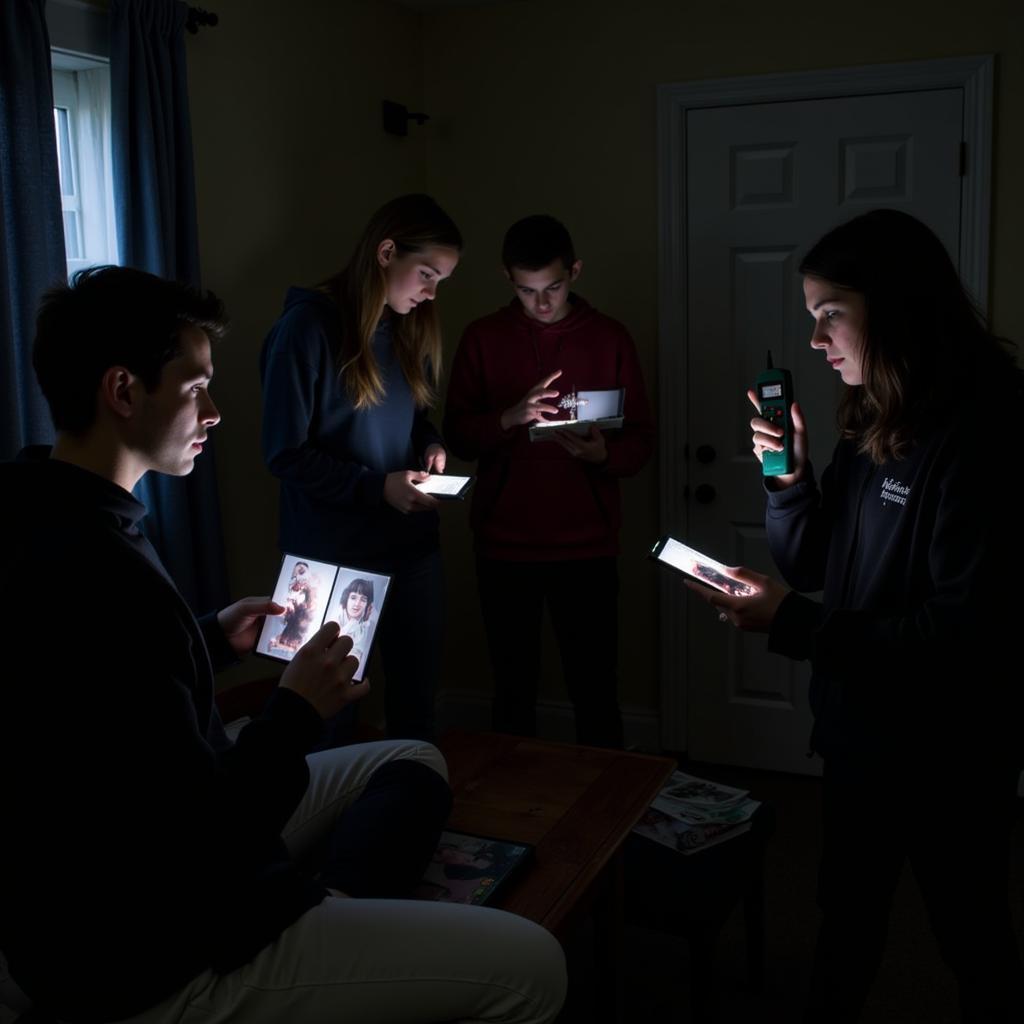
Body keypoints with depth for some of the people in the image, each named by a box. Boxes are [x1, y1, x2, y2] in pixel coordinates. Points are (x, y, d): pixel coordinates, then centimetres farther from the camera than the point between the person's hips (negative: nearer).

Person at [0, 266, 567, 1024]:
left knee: (414, 764, 21)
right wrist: (297, 711, -12)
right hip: (151, 962, -10)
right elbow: (205, 846, -26)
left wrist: (213, 640, 9)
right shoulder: (102, 577, -31)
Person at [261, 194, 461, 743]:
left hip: (413, 542, 6)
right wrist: (377, 487, -22)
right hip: (333, 551, -6)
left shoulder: (412, 328, 6)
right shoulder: (309, 326, -15)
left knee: (417, 698, 15)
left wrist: (431, 446, -3)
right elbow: (285, 454, -15)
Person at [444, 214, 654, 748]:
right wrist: (509, 418, -22)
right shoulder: (482, 338, 2)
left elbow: (642, 439, 1)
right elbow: (456, 434, -2)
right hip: (503, 545, 1)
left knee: (596, 692, 4)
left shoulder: (611, 338, 1)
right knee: (513, 690, 12)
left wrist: (603, 453, -21)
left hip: (586, 546, -1)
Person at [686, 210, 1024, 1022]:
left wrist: (793, 625, -26)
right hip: (861, 727, 7)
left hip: (949, 750, -7)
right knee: (848, 911, 23)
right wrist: (789, 477, -10)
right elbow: (810, 564, 8)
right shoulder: (873, 423, 2)